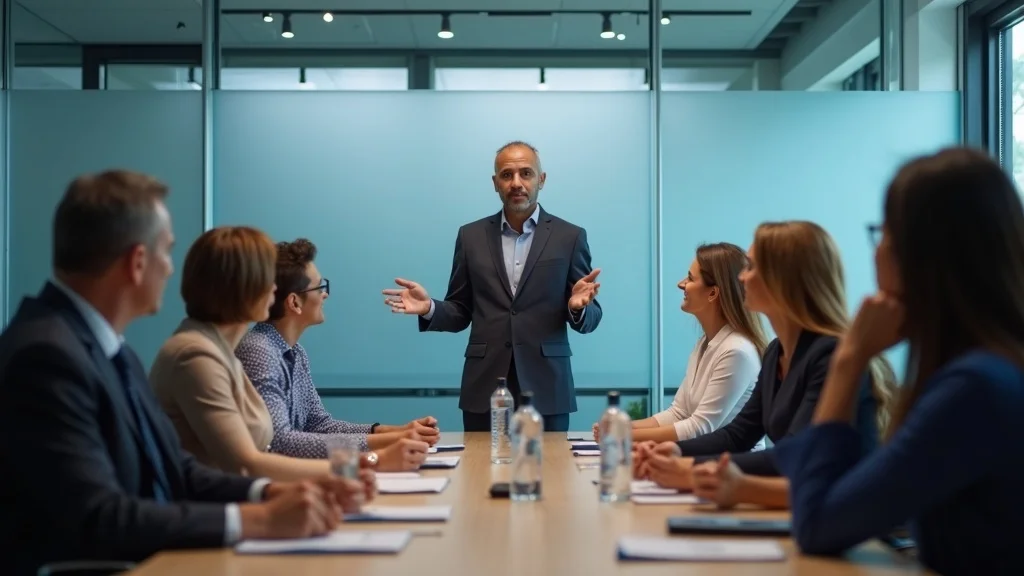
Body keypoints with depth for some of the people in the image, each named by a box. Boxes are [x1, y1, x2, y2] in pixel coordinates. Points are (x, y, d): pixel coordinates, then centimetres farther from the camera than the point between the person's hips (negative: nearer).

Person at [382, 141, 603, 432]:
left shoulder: (569, 237, 3)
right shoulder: (471, 236, 8)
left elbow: (589, 319, 3)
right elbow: (461, 313, 10)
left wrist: (578, 306, -20)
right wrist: (429, 308, -10)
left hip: (546, 388, -1)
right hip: (484, 388, 1)